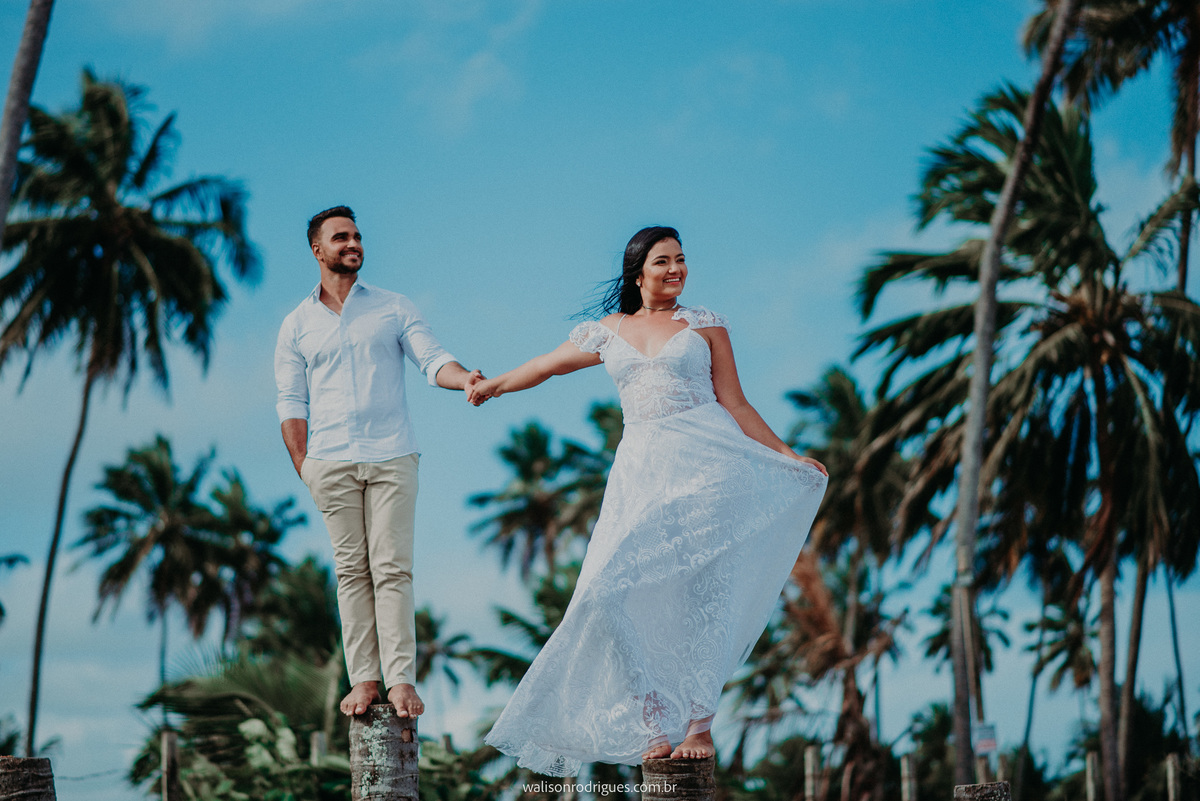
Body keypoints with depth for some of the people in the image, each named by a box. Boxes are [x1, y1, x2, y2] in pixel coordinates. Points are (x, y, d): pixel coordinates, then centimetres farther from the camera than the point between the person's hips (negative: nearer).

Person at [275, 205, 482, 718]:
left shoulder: (394, 309, 12)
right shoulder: (297, 325, 13)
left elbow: (431, 358, 1)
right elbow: (291, 402, 9)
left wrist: (465, 379, -21)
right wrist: (303, 466, -2)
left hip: (392, 457, -1)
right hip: (331, 462, 1)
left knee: (392, 569, -6)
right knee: (352, 571, 1)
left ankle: (401, 680, -8)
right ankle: (363, 680, 2)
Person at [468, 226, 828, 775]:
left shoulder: (704, 323, 11)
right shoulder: (608, 332, 17)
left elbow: (735, 404, 9)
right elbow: (548, 364, 29)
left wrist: (785, 455, 3)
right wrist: (492, 384, 26)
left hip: (707, 461, -2)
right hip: (641, 469, 2)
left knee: (699, 589, -10)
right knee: (619, 591, -13)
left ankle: (699, 725, -6)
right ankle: (657, 725, -10)